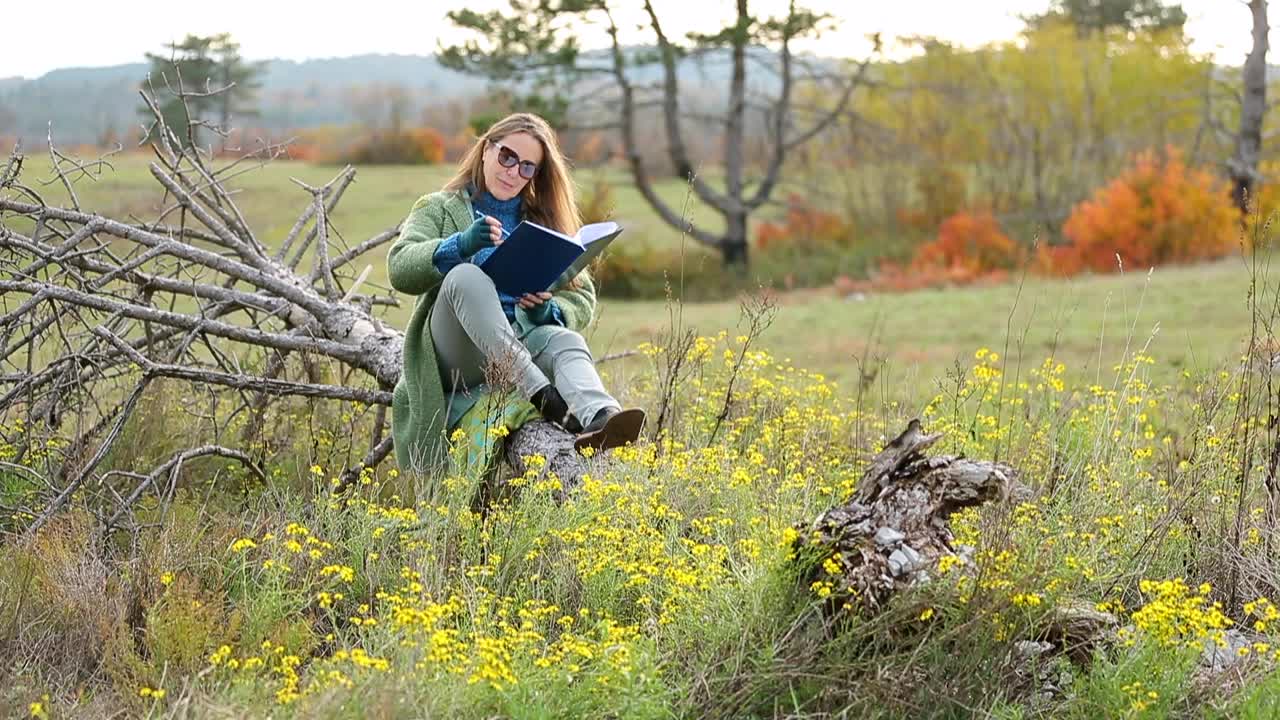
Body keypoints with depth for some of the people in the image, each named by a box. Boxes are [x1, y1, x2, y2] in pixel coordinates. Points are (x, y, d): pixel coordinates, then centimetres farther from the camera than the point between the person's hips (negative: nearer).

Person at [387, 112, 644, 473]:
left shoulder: (542, 223, 24)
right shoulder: (439, 209, 15)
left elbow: (583, 300, 14)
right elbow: (400, 269, -4)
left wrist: (549, 311, -9)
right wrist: (460, 246, -22)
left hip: (522, 341, 2)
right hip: (456, 357, -2)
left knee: (564, 342, -32)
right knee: (466, 276, -32)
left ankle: (600, 419, -67)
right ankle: (545, 400, -50)